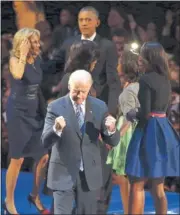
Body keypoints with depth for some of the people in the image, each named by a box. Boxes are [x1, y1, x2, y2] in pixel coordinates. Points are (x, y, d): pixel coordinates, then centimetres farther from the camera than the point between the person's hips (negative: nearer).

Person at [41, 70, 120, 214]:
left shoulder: (100, 107, 1)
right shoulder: (56, 107, -7)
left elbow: (113, 141, 2)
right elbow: (46, 142, -12)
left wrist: (111, 130, -21)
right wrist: (56, 129, -33)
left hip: (90, 174, 3)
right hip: (63, 173, -3)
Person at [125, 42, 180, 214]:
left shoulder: (146, 79, -14)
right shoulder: (165, 79, 10)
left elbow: (145, 114, -19)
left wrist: (132, 114, 0)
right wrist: (138, 113, 15)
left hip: (149, 131, -8)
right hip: (163, 131, 8)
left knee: (137, 186, -2)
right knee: (158, 187, 13)